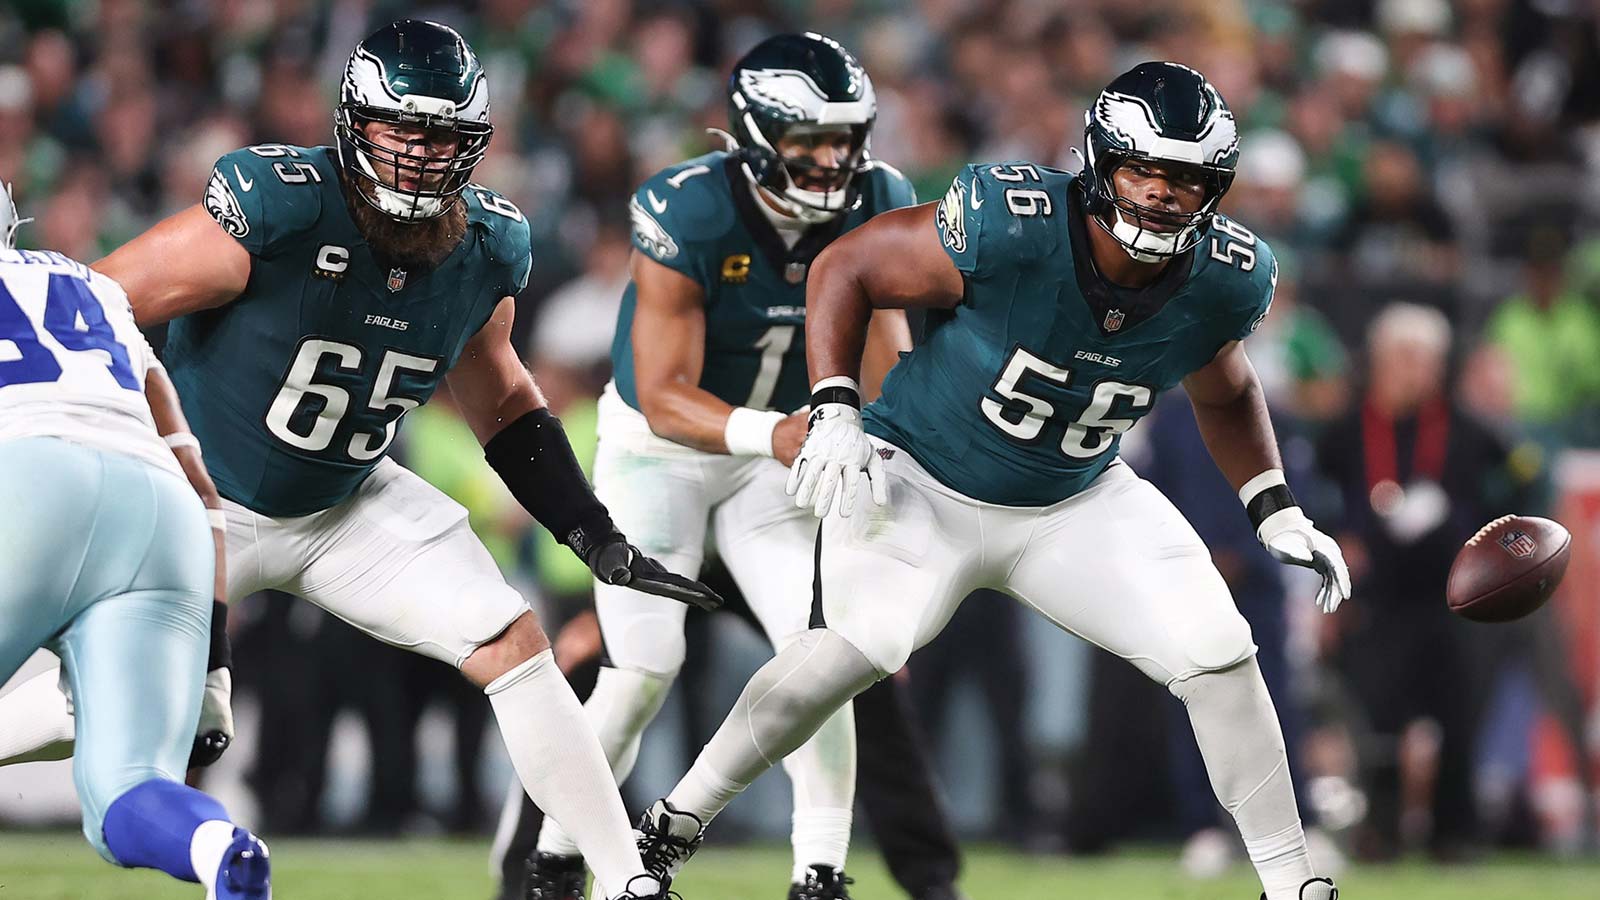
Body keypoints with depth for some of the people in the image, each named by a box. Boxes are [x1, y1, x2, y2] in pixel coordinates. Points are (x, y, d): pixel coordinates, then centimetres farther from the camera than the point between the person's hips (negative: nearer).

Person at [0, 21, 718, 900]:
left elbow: (502, 406, 10)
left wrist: (597, 539, 4)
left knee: (513, 646, -8)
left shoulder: (487, 248, -9)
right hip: (199, 497, -5)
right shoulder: (278, 208, -29)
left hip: (347, 505, 5)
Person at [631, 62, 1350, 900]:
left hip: (1074, 503, 4)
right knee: (844, 656, -19)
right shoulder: (1010, 226, -30)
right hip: (920, 481, -4)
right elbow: (845, 267, -16)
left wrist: (1277, 512, 1)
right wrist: (833, 412, -24)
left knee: (1218, 658, -8)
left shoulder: (1223, 280, -14)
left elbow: (1225, 394, 10)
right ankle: (671, 824, 3)